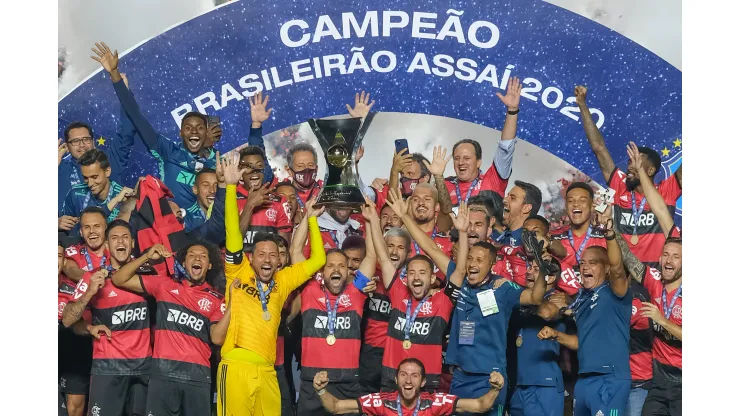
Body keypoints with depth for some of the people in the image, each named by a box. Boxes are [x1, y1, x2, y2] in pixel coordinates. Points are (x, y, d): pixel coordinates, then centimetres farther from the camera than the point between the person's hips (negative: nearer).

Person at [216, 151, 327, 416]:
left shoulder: (283, 281, 15)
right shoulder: (238, 273, 6)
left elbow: (318, 260, 19)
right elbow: (233, 233, -3)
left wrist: (311, 219, 18)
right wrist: (231, 185, -8)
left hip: (267, 370, 4)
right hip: (236, 366, -4)